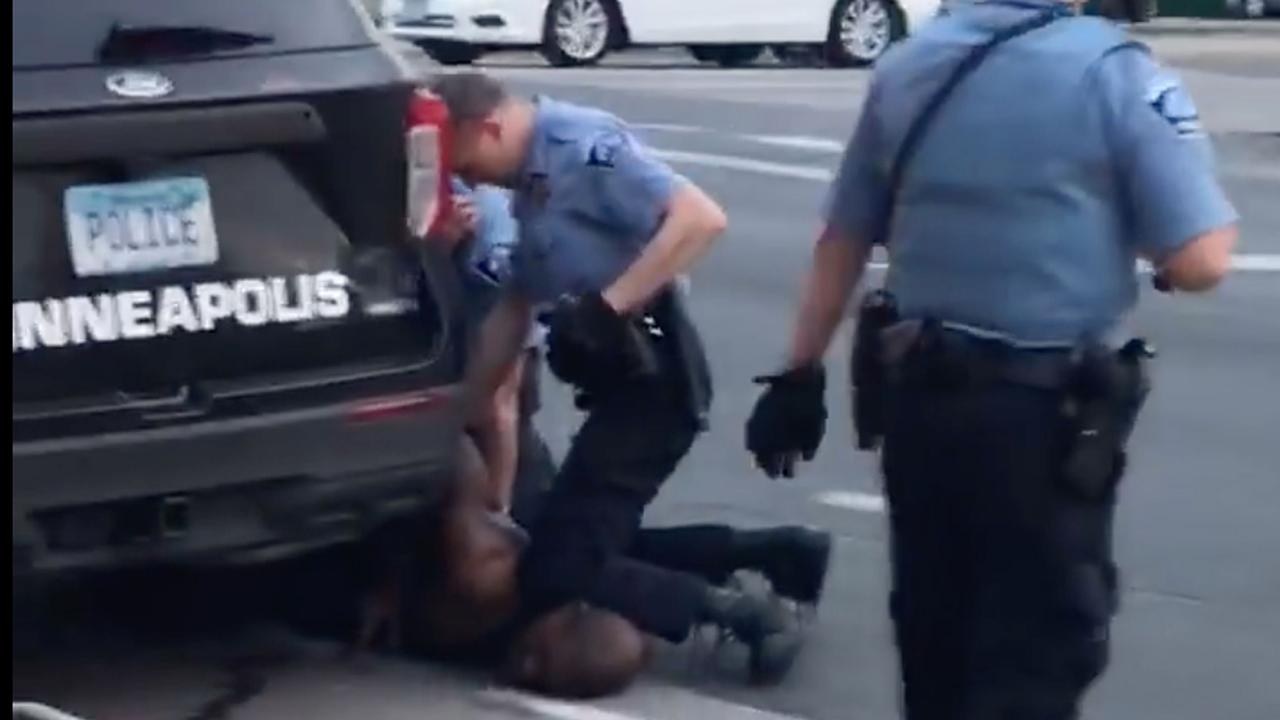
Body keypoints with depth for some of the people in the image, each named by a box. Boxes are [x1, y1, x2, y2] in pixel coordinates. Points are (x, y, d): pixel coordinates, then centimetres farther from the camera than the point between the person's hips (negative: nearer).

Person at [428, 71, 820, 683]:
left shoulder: (582, 146, -15)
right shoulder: (531, 181, 14)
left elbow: (701, 218, -27)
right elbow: (514, 307, 21)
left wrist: (607, 306, -30)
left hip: (652, 378, -10)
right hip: (621, 377, 10)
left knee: (553, 576, -11)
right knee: (585, 540, 18)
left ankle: (741, 614, -6)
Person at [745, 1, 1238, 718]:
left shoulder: (905, 66, 6)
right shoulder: (1114, 69, -12)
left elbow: (842, 242, 12)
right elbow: (1200, 261, -16)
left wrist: (800, 375, 20)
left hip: (915, 393, 6)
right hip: (1048, 412, -6)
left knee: (934, 627, 20)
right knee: (1038, 651, 4)